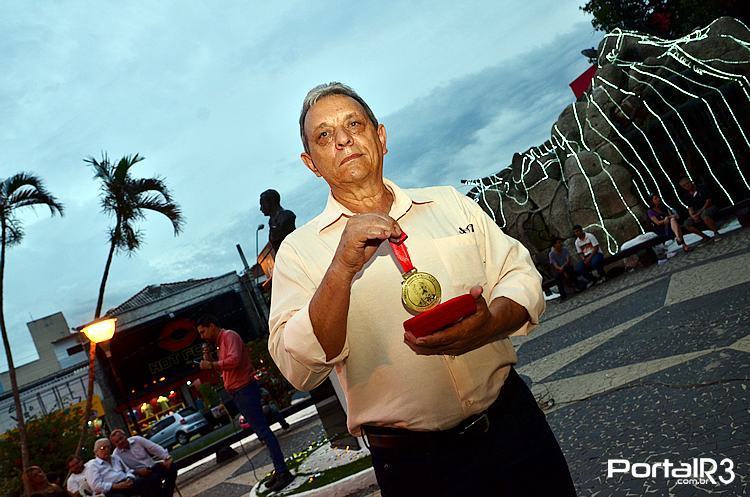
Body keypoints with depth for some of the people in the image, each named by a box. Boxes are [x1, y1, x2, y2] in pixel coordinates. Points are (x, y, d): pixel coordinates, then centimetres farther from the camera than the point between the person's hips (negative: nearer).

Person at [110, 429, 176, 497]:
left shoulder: (137, 439, 2)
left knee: (171, 467, -20)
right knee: (155, 478, -35)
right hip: (139, 474, -4)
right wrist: (137, 471, -23)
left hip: (153, 466, 4)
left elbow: (155, 448, 0)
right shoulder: (116, 455, -5)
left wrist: (167, 458, -11)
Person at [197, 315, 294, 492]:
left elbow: (234, 360, -24)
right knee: (261, 431, 9)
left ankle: (283, 472, -12)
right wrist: (210, 360, 11)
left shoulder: (229, 335, -8)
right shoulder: (221, 343, 21)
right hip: (239, 393, 10)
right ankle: (279, 471, 13)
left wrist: (212, 364, -16)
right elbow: (226, 369, 22)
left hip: (245, 390, -10)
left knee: (263, 431, -12)